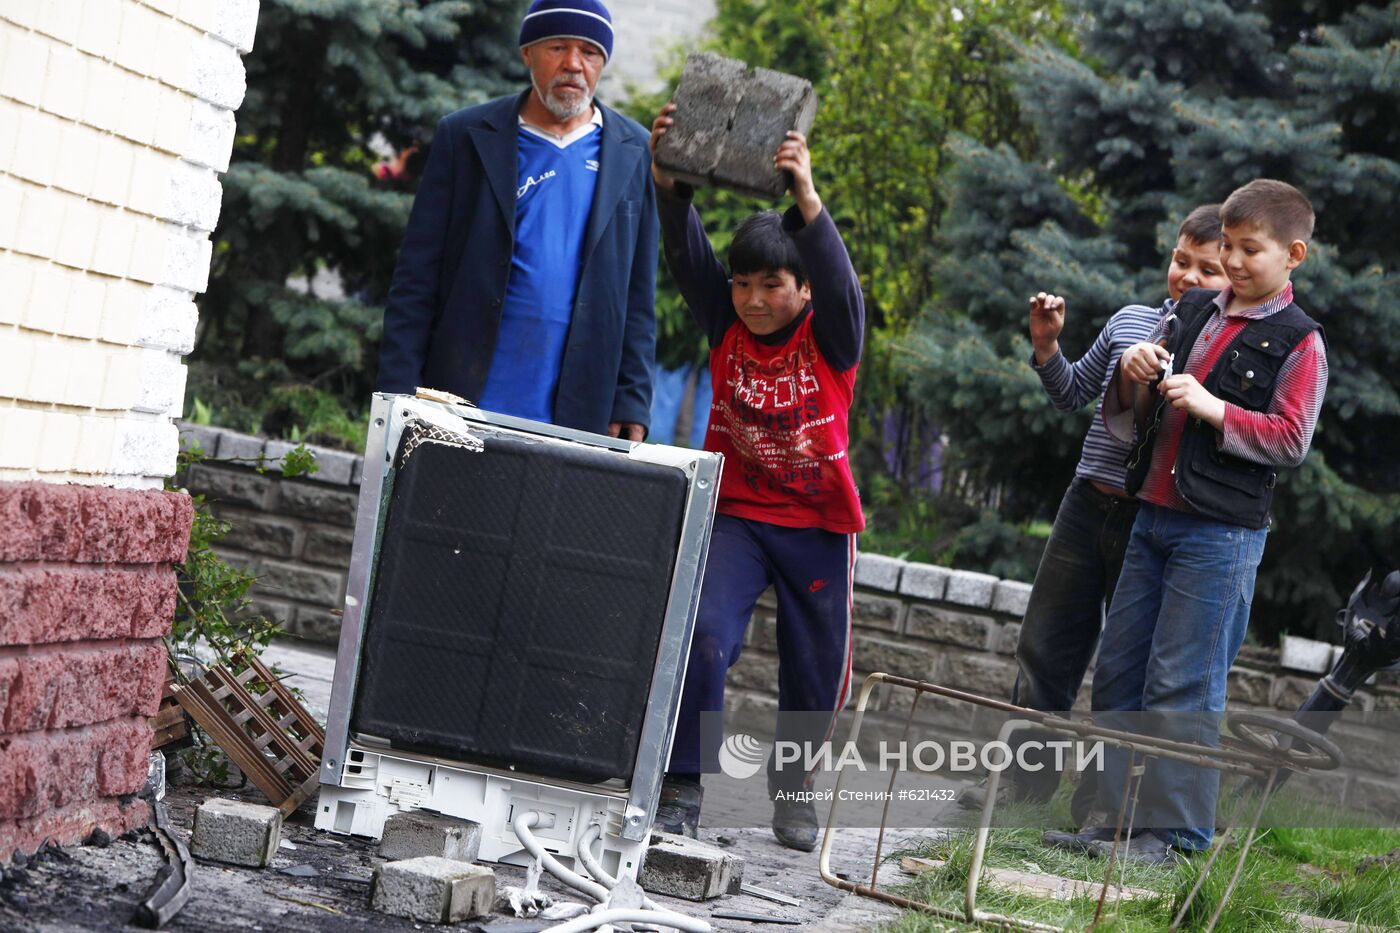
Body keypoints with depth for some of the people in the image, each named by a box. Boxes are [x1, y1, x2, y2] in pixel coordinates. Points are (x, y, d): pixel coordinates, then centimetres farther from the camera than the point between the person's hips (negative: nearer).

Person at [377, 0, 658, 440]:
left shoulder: (634, 152, 8)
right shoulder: (465, 136, 4)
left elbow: (637, 296, 10)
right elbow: (416, 277, 3)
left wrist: (631, 404, 3)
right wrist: (400, 396, -4)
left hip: (573, 420, 1)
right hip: (460, 406, -1)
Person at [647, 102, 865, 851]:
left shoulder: (832, 336, -9)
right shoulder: (726, 326, -1)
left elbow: (837, 277, -28)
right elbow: (688, 255, -14)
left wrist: (808, 199, -46)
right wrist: (669, 182, -32)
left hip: (817, 522, 0)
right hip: (736, 514, 1)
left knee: (816, 668, 9)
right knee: (703, 635, -20)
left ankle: (792, 785, 33)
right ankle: (682, 789, -13)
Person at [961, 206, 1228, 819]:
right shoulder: (1130, 321, 10)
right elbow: (1073, 395, 21)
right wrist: (1047, 344, 5)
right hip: (1088, 506, 5)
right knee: (1045, 647, 10)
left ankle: (1102, 802, 13)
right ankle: (1025, 780, 22)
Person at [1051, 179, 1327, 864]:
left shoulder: (1297, 341, -5)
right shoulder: (1192, 313, 13)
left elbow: (1291, 440, -11)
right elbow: (1130, 415, 18)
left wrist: (1214, 409, -17)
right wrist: (1134, 374, -3)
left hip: (1221, 531, -7)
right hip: (1154, 516, 7)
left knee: (1181, 685, -6)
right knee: (1118, 671, 8)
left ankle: (1173, 831, 1)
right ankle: (1115, 814, 16)